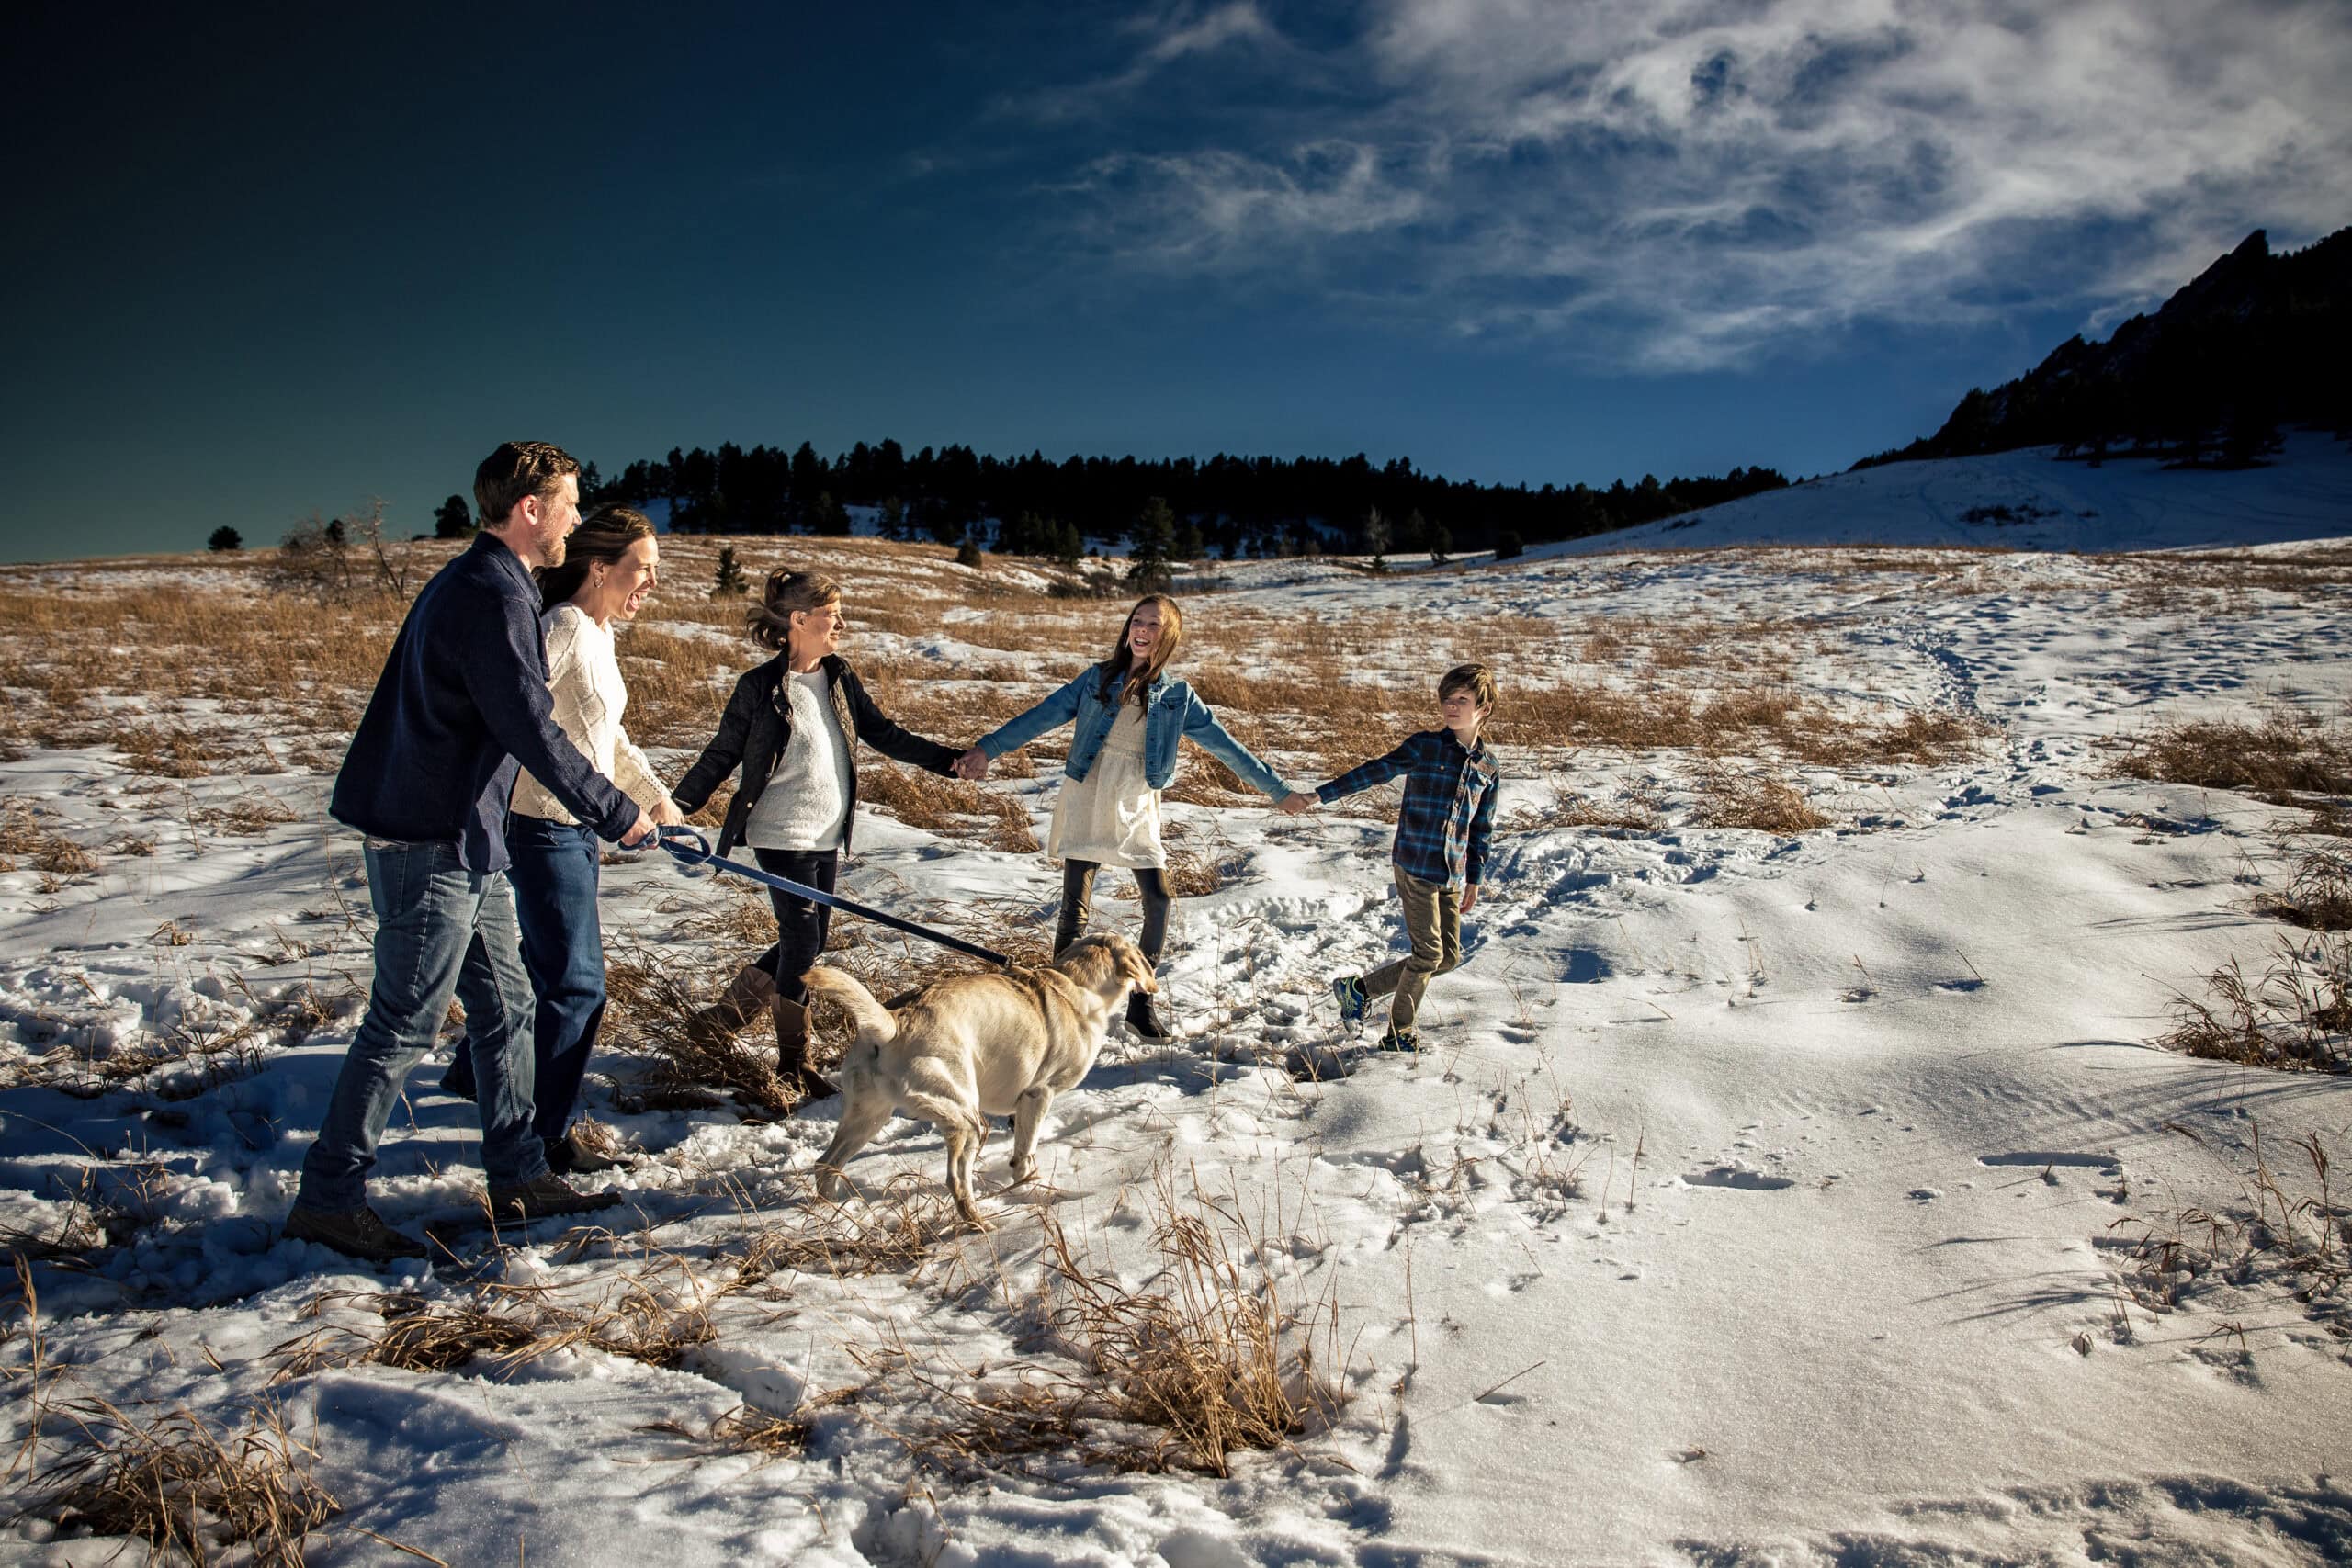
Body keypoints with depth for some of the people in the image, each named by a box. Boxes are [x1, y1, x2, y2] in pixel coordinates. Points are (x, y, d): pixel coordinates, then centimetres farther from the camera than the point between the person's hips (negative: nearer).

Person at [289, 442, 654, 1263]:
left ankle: (519, 1176, 24)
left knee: (505, 1005, 14)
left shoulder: (471, 583, 15)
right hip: (434, 845, -10)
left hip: (466, 841, 10)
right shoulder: (493, 594, -18)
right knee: (404, 1025, -2)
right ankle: (328, 1196, 10)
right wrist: (616, 813, -12)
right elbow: (531, 731, -21)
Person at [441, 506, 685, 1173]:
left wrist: (653, 795, 20)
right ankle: (546, 1136, 10)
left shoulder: (597, 633, 11)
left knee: (540, 962, 23)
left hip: (573, 827, 10)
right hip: (546, 827, -10)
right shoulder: (565, 627, -19)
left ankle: (475, 1072, 43)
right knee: (575, 982, -3)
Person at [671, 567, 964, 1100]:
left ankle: (725, 1013, 31)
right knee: (802, 942, -6)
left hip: (827, 837, 7)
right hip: (782, 837, -6)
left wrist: (948, 759, 2)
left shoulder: (839, 677, 5)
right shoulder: (760, 687, -10)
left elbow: (882, 734, 9)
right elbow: (721, 755, -4)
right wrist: (675, 805, -12)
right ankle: (794, 1063, 10)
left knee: (810, 942, 11)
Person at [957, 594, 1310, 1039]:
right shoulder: (1098, 678, 4)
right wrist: (987, 749, -8)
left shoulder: (1178, 696, 6)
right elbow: (1042, 716, 1)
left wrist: (1279, 790, 10)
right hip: (1086, 799, -1)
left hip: (1137, 807, 2)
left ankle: (1141, 1004, 13)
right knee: (1076, 906, -6)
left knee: (1160, 902, -4)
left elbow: (1226, 746, 9)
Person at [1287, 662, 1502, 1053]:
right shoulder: (1425, 746, -5)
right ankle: (1398, 1035, 14)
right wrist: (1317, 797, -16)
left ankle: (1359, 988, 20)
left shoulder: (1488, 764, 8)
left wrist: (1474, 880, 17)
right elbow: (1373, 772, -9)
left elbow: (1481, 829, 15)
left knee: (1449, 958, 8)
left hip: (1452, 874, 6)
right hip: (1415, 864, -6)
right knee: (1429, 954, -4)